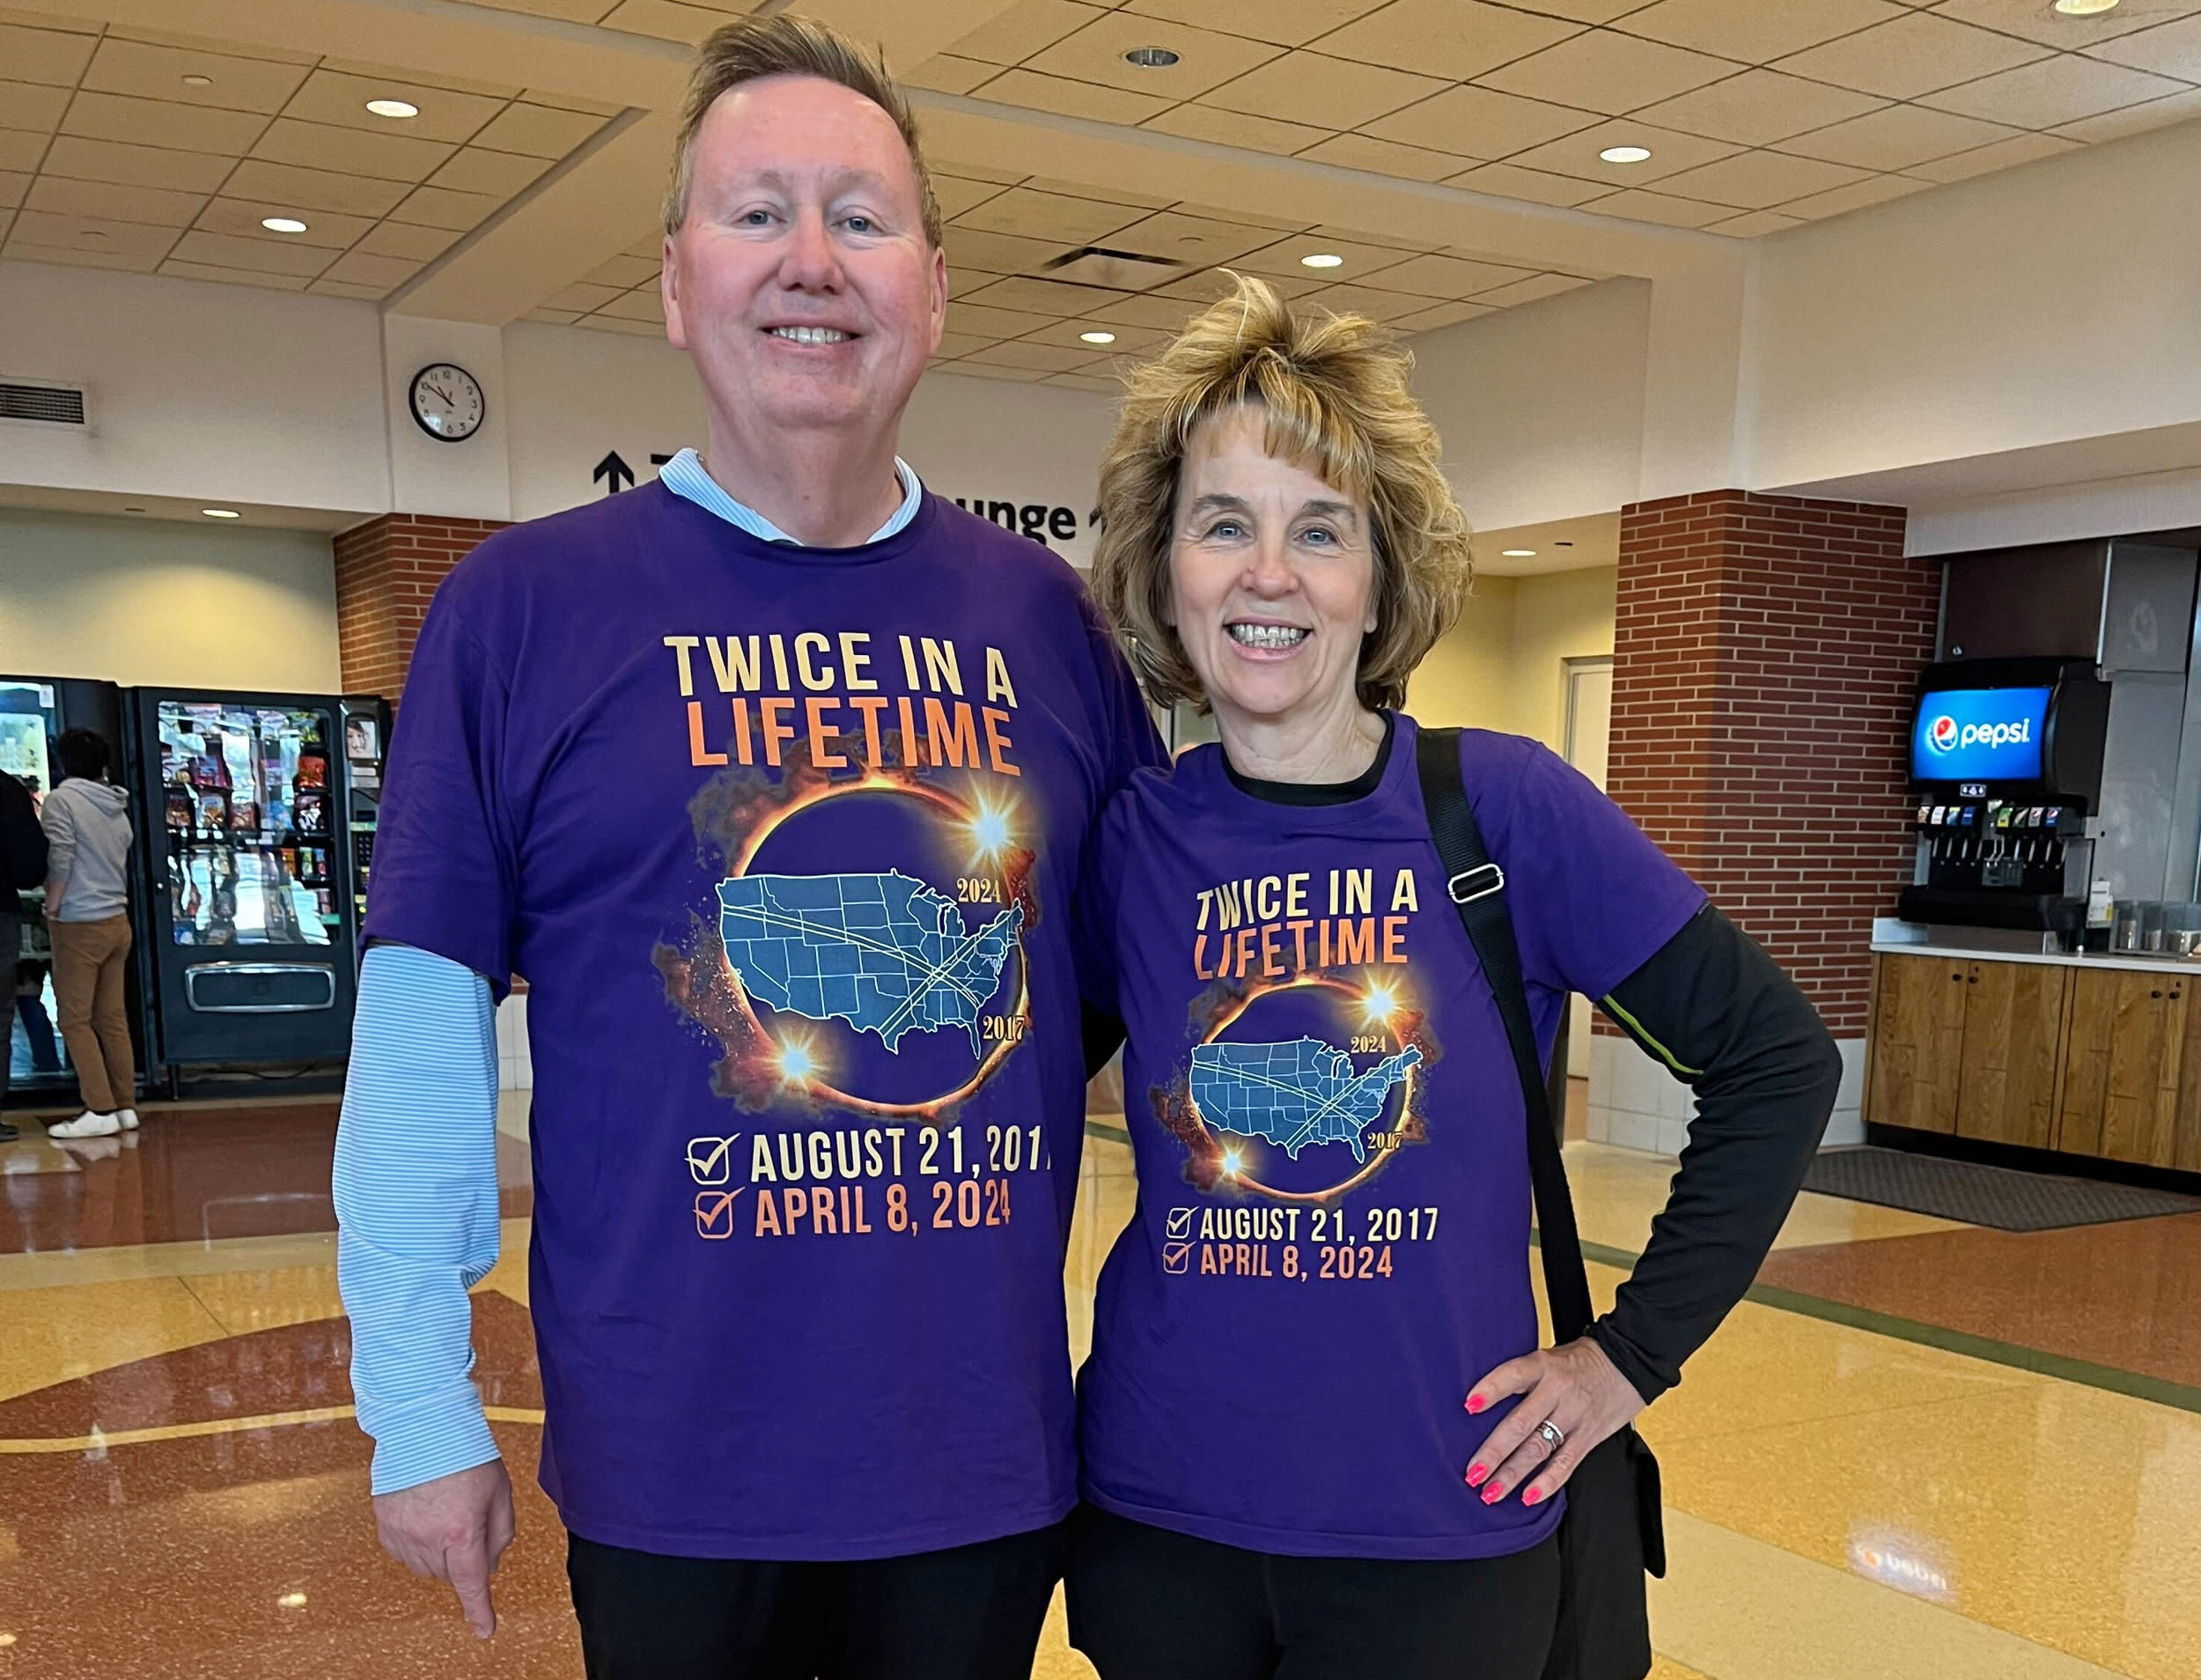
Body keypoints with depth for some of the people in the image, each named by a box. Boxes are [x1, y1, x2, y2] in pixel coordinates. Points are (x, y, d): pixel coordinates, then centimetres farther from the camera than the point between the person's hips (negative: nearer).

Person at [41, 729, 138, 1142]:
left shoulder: (61, 800, -8)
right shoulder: (118, 808, 12)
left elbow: (59, 860, -16)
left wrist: (52, 907, -6)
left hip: (79, 924, -6)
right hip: (118, 922, 7)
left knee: (75, 1020, -2)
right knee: (113, 1018, 9)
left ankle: (100, 1110, -5)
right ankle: (126, 1107, 10)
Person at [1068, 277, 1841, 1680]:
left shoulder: (1504, 806, -9)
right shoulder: (1132, 837, -4)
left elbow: (1775, 1059, -3)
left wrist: (1634, 1350, -4)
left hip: (1440, 1530, -2)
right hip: (1159, 1514, 2)